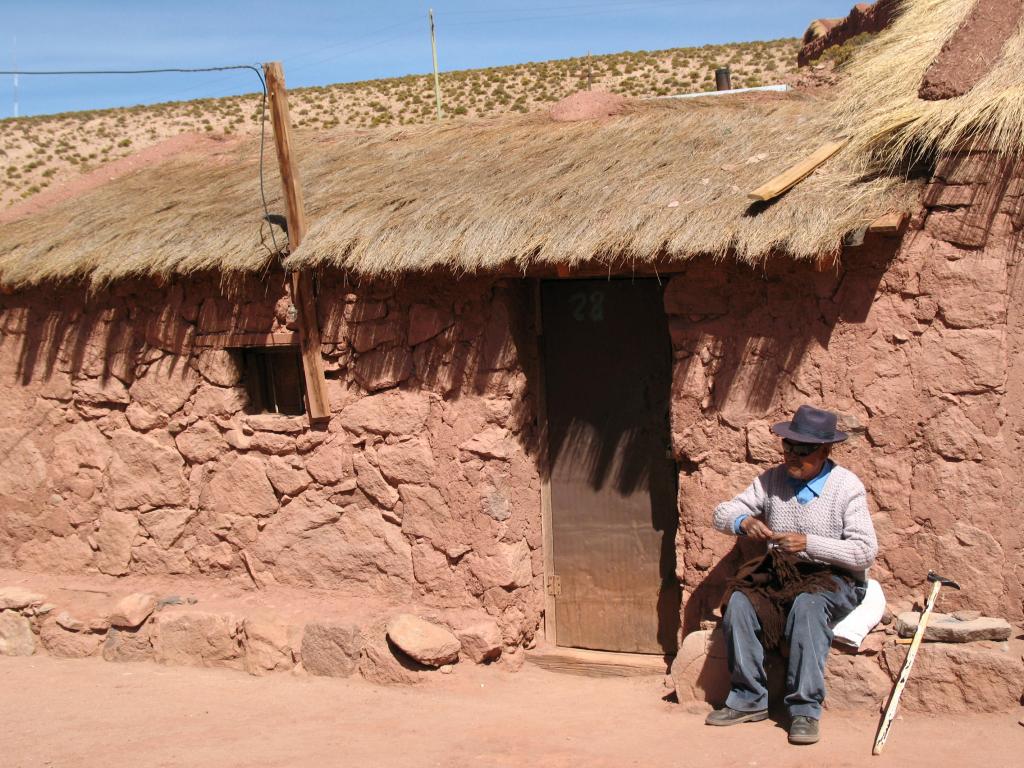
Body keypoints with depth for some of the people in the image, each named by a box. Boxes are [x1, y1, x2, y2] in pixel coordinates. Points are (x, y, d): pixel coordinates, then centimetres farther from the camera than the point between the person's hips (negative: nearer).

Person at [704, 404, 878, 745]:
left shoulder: (847, 487, -8)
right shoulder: (773, 480, 5)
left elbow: (866, 552, -14)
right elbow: (722, 512, 8)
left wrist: (809, 544, -24)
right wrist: (743, 522, -17)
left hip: (835, 580, -4)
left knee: (807, 606, -37)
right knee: (739, 600, -25)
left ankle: (805, 709, -30)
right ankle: (749, 699, -16)